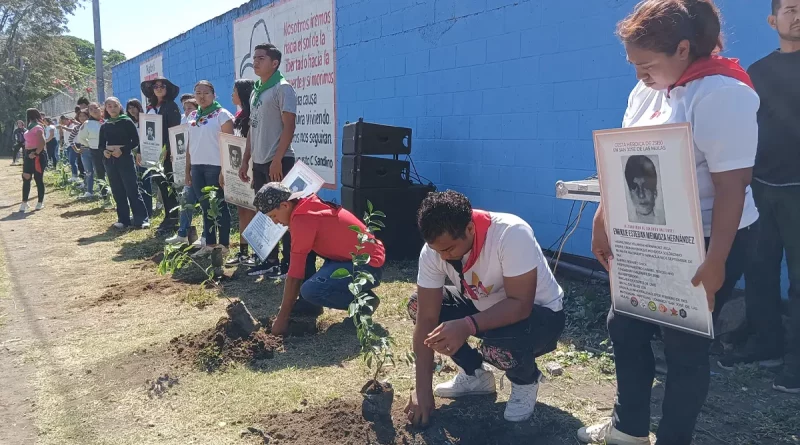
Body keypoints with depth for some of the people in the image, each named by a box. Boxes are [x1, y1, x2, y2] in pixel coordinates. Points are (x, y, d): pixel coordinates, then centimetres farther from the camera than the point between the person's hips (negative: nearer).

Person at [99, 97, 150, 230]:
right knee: (117, 191, 6)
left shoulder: (127, 122, -1)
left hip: (125, 158, -5)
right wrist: (104, 151, -8)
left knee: (132, 189, -8)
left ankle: (141, 219, -6)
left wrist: (122, 150, -17)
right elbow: (100, 144, 14)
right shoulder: (104, 126, 11)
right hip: (110, 160, 5)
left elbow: (136, 140, -5)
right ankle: (123, 219, 12)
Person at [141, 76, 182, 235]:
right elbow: (146, 130, 17)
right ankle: (169, 216, 16)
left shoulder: (171, 106, -5)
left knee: (169, 185, -4)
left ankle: (172, 218, 0)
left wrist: (168, 149, -21)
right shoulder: (150, 108, 16)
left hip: (167, 152, -7)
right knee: (161, 184, 9)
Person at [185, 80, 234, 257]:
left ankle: (223, 246, 8)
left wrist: (224, 169, -15)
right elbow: (190, 145, 17)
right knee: (206, 206, 12)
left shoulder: (222, 114, -5)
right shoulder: (192, 116, 13)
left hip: (215, 167, -6)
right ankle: (209, 244, 20)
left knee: (219, 206, 0)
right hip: (197, 167, 6)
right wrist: (187, 169, 13)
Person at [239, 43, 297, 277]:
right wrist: (246, 160, 15)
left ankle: (288, 264, 4)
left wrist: (277, 160, -21)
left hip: (278, 161, -8)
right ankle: (270, 260, 22)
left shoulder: (282, 88, -8)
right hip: (259, 162, 8)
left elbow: (289, 127, -15)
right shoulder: (256, 91, 17)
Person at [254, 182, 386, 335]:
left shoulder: (302, 220, -20)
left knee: (311, 291, -25)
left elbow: (294, 275, -17)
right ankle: (309, 303, 15)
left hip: (369, 265, -10)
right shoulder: (308, 205, 8)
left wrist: (282, 317, -10)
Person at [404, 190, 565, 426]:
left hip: (540, 314, -5)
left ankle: (526, 380, 1)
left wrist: (468, 326, -48)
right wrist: (423, 391, -21)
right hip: (485, 307, 6)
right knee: (417, 304, -11)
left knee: (498, 347, -36)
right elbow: (426, 318, -19)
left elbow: (520, 305, -35)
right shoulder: (433, 250, -19)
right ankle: (475, 374, 7)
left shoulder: (512, 234, -34)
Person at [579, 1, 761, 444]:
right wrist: (602, 223, 8)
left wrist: (715, 263, -25)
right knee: (624, 326, 16)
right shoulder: (646, 92, 4)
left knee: (684, 345, 5)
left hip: (706, 243, -8)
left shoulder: (722, 94, -21)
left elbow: (732, 186, -24)